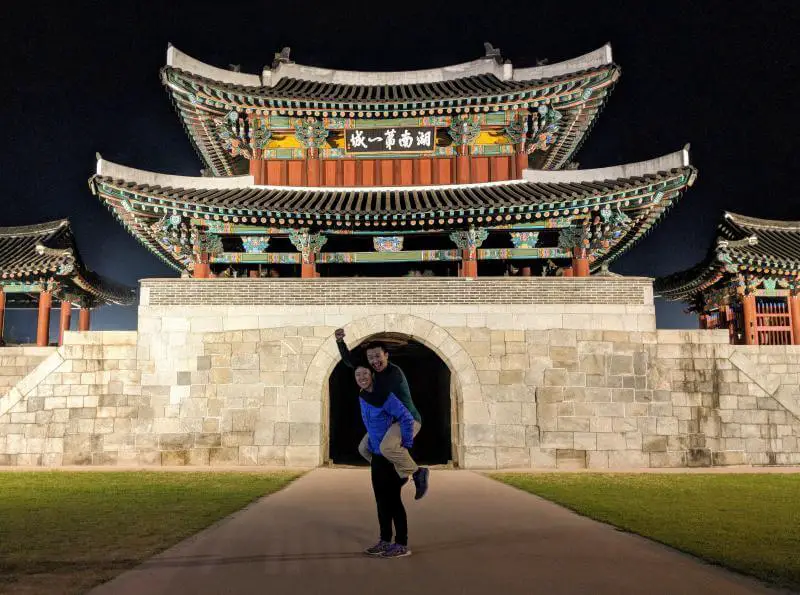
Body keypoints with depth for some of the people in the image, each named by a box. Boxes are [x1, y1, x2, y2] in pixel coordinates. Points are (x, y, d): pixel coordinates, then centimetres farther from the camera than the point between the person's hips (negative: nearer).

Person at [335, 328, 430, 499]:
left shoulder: (395, 373, -22)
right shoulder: (375, 370, 3)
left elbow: (380, 396, -22)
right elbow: (350, 361, 5)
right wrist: (340, 342, -9)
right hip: (389, 421, 9)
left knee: (386, 447, -34)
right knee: (364, 448, 11)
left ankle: (418, 472, -13)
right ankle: (400, 473, 19)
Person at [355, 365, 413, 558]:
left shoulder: (384, 396, -20)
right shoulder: (362, 397, 6)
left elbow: (407, 418, -27)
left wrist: (406, 446, -23)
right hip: (377, 455, 8)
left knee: (393, 499, -3)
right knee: (381, 499, 13)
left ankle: (402, 545, 7)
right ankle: (385, 541, 24)